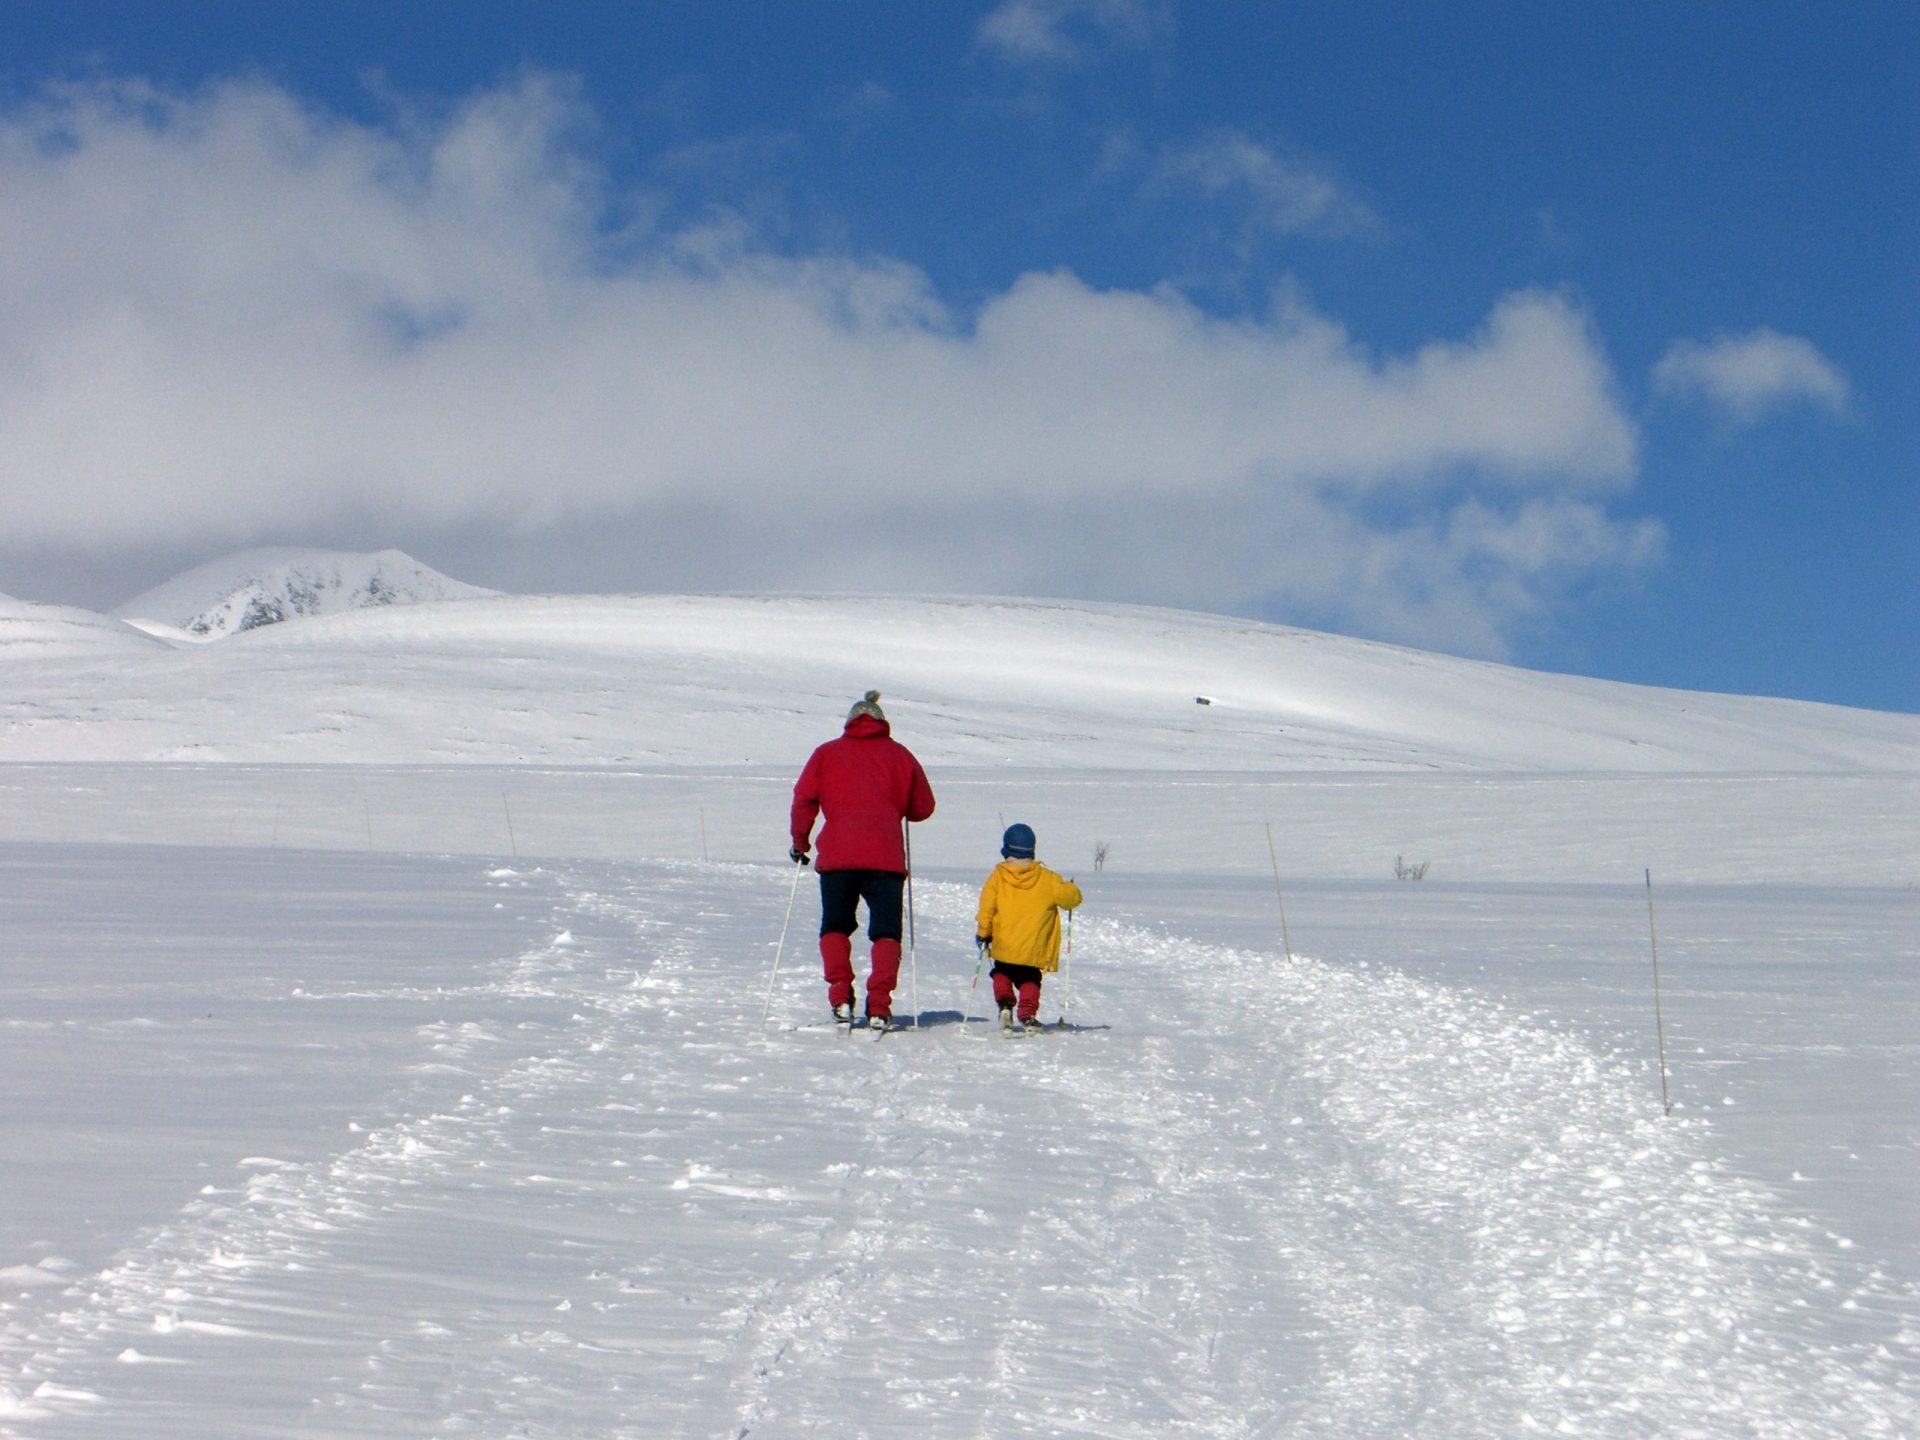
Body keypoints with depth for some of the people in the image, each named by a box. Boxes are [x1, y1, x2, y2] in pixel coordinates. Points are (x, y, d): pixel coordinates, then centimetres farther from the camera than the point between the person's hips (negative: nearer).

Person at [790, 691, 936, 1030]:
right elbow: (922, 807, 15)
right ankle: (879, 1007, -6)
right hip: (886, 858, 0)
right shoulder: (899, 755, 12)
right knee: (886, 933, 7)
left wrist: (800, 842, 16)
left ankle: (840, 997, -1)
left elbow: (804, 799, 4)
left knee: (835, 928, 15)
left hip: (838, 856, 0)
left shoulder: (827, 754, 11)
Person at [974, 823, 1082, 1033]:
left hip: (1004, 946, -1)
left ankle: (1005, 1002, -1)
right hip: (1034, 950, 1)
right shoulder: (1047, 879, -2)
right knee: (1029, 980, 17)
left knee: (1002, 974, 23)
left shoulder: (997, 877, -4)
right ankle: (1027, 1014, -2)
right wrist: (1070, 888, 26)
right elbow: (1070, 897, 2)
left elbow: (986, 909, -6)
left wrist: (982, 933, 7)